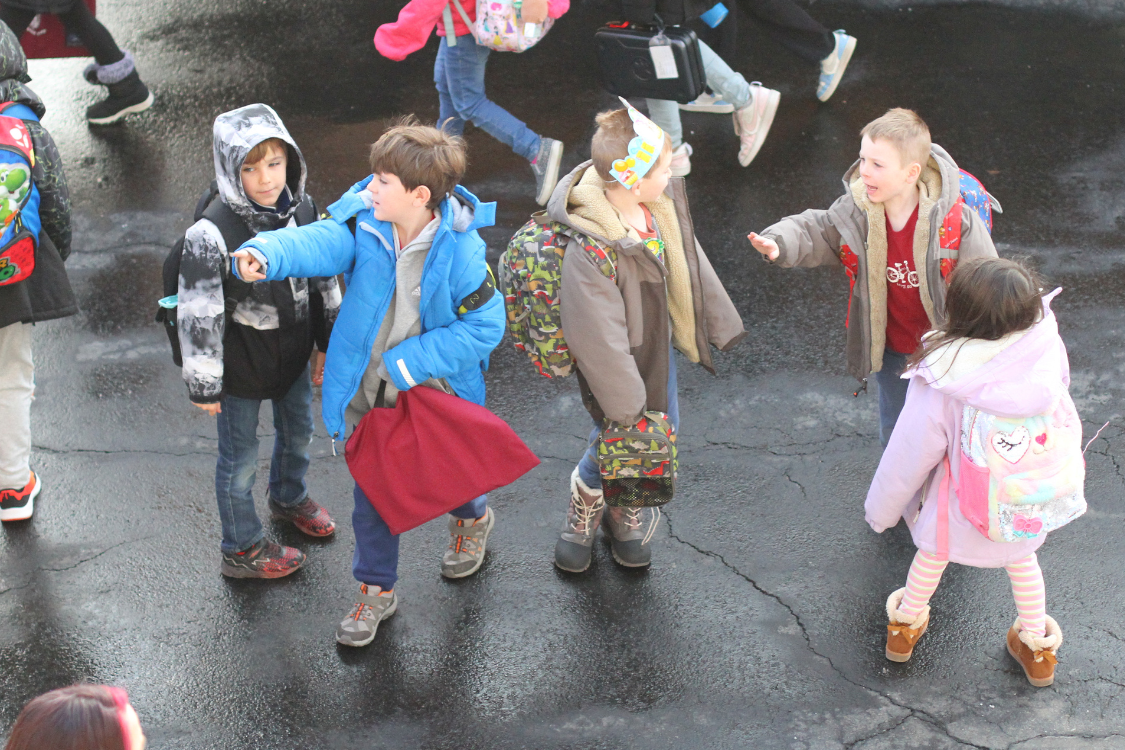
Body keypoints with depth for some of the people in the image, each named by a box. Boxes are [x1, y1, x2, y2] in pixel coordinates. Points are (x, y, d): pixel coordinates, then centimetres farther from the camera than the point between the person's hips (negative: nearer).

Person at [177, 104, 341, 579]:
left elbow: (323, 277, 5)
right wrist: (203, 383, -16)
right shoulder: (212, 232, -29)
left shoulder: (302, 209, -10)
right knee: (240, 458, 11)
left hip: (293, 350, 6)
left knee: (298, 431, 29)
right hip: (241, 364, -6)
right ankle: (242, 550, 33)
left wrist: (329, 341, 13)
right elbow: (198, 313, -22)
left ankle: (289, 497, 59)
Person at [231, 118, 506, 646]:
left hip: (436, 391, -2)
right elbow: (320, 243, -33)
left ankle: (471, 518, 60)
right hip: (369, 392, 2)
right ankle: (376, 589, 34)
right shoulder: (364, 225, -15)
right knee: (372, 490, 13)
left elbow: (485, 327, -20)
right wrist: (267, 253, -57)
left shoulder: (460, 250, -23)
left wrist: (408, 363, -23)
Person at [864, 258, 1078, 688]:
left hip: (961, 504, -2)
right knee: (1022, 560, 30)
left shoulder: (941, 383, -35)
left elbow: (912, 453, -21)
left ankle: (905, 626, 54)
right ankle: (1039, 649, 50)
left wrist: (881, 507, -4)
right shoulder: (1048, 358, -28)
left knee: (933, 555, 27)